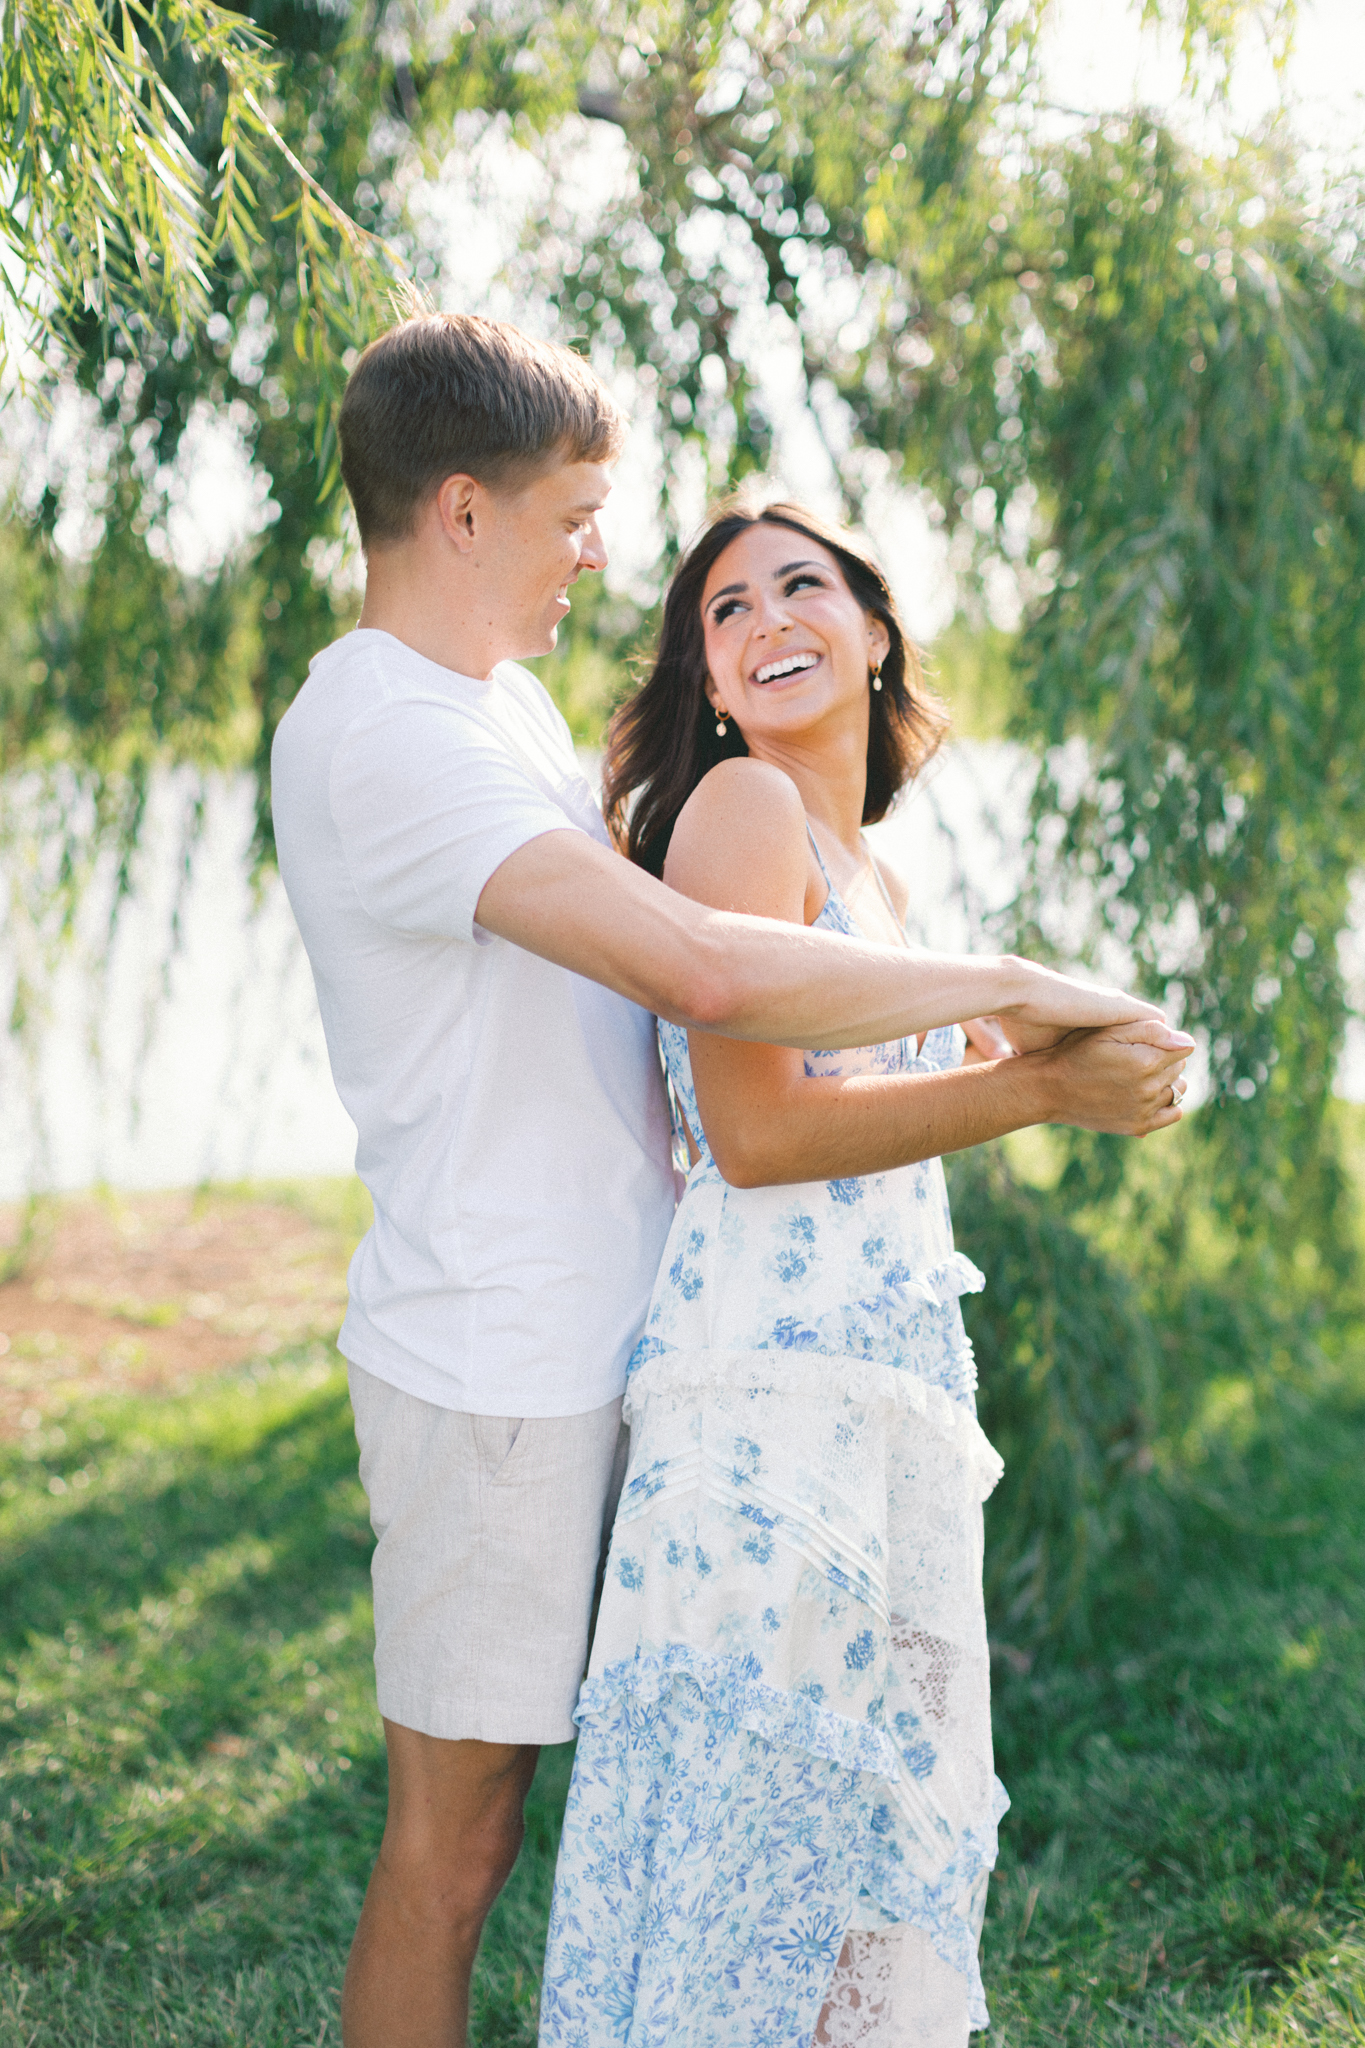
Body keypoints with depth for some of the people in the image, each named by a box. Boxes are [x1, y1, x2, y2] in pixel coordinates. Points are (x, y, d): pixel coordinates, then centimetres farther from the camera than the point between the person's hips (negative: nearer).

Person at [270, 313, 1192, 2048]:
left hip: (598, 1337, 9)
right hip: (495, 1365, -9)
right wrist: (1013, 989, -21)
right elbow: (706, 969, -31)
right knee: (454, 1841, 4)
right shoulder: (377, 735, -20)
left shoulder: (504, 698, 13)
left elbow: (648, 959, 23)